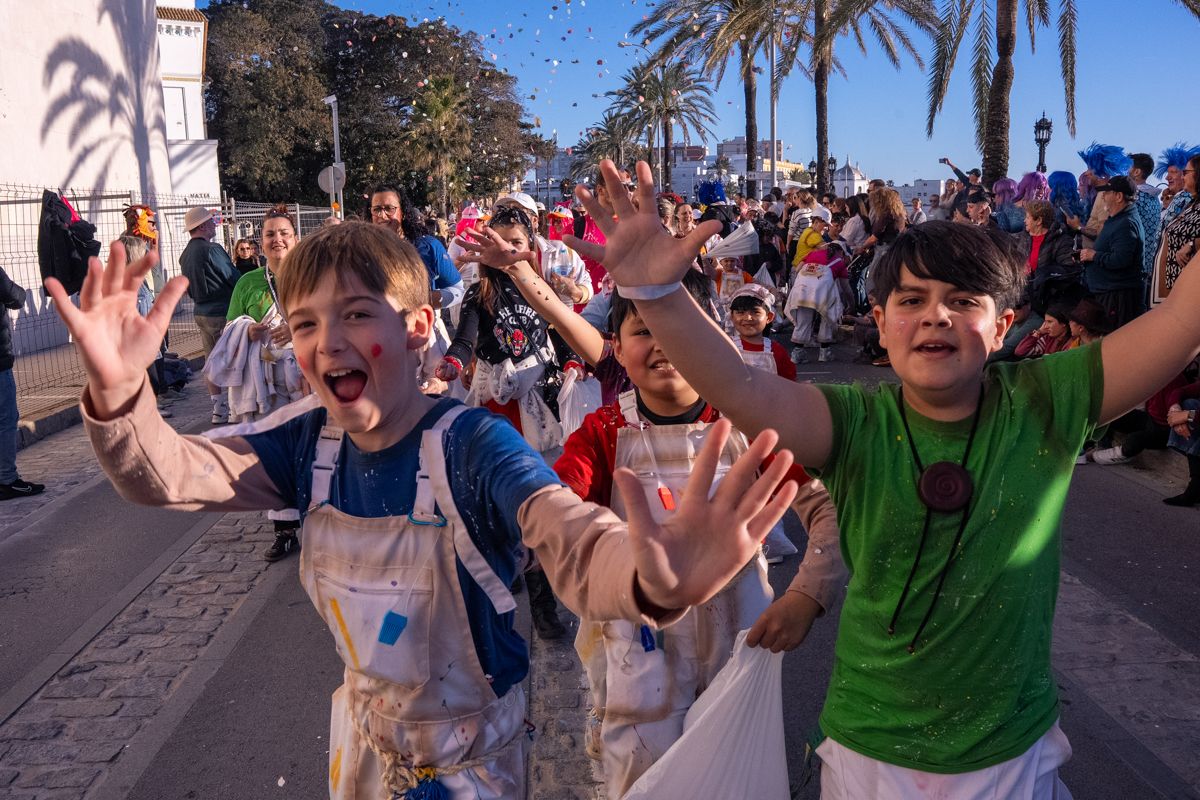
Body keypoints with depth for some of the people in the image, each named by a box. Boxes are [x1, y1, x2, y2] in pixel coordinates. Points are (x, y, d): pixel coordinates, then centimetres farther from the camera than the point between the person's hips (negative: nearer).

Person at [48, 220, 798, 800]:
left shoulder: (473, 445, -28)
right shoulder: (306, 443, -10)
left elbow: (572, 543, -44)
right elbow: (171, 476, -16)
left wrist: (652, 581, -68)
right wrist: (118, 392, -38)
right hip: (364, 729, 5)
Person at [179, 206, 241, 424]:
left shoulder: (185, 254, 10)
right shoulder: (211, 250, -17)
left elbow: (189, 287, 17)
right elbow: (235, 278, -13)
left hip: (200, 311, 9)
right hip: (221, 312, -9)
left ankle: (219, 406, 16)